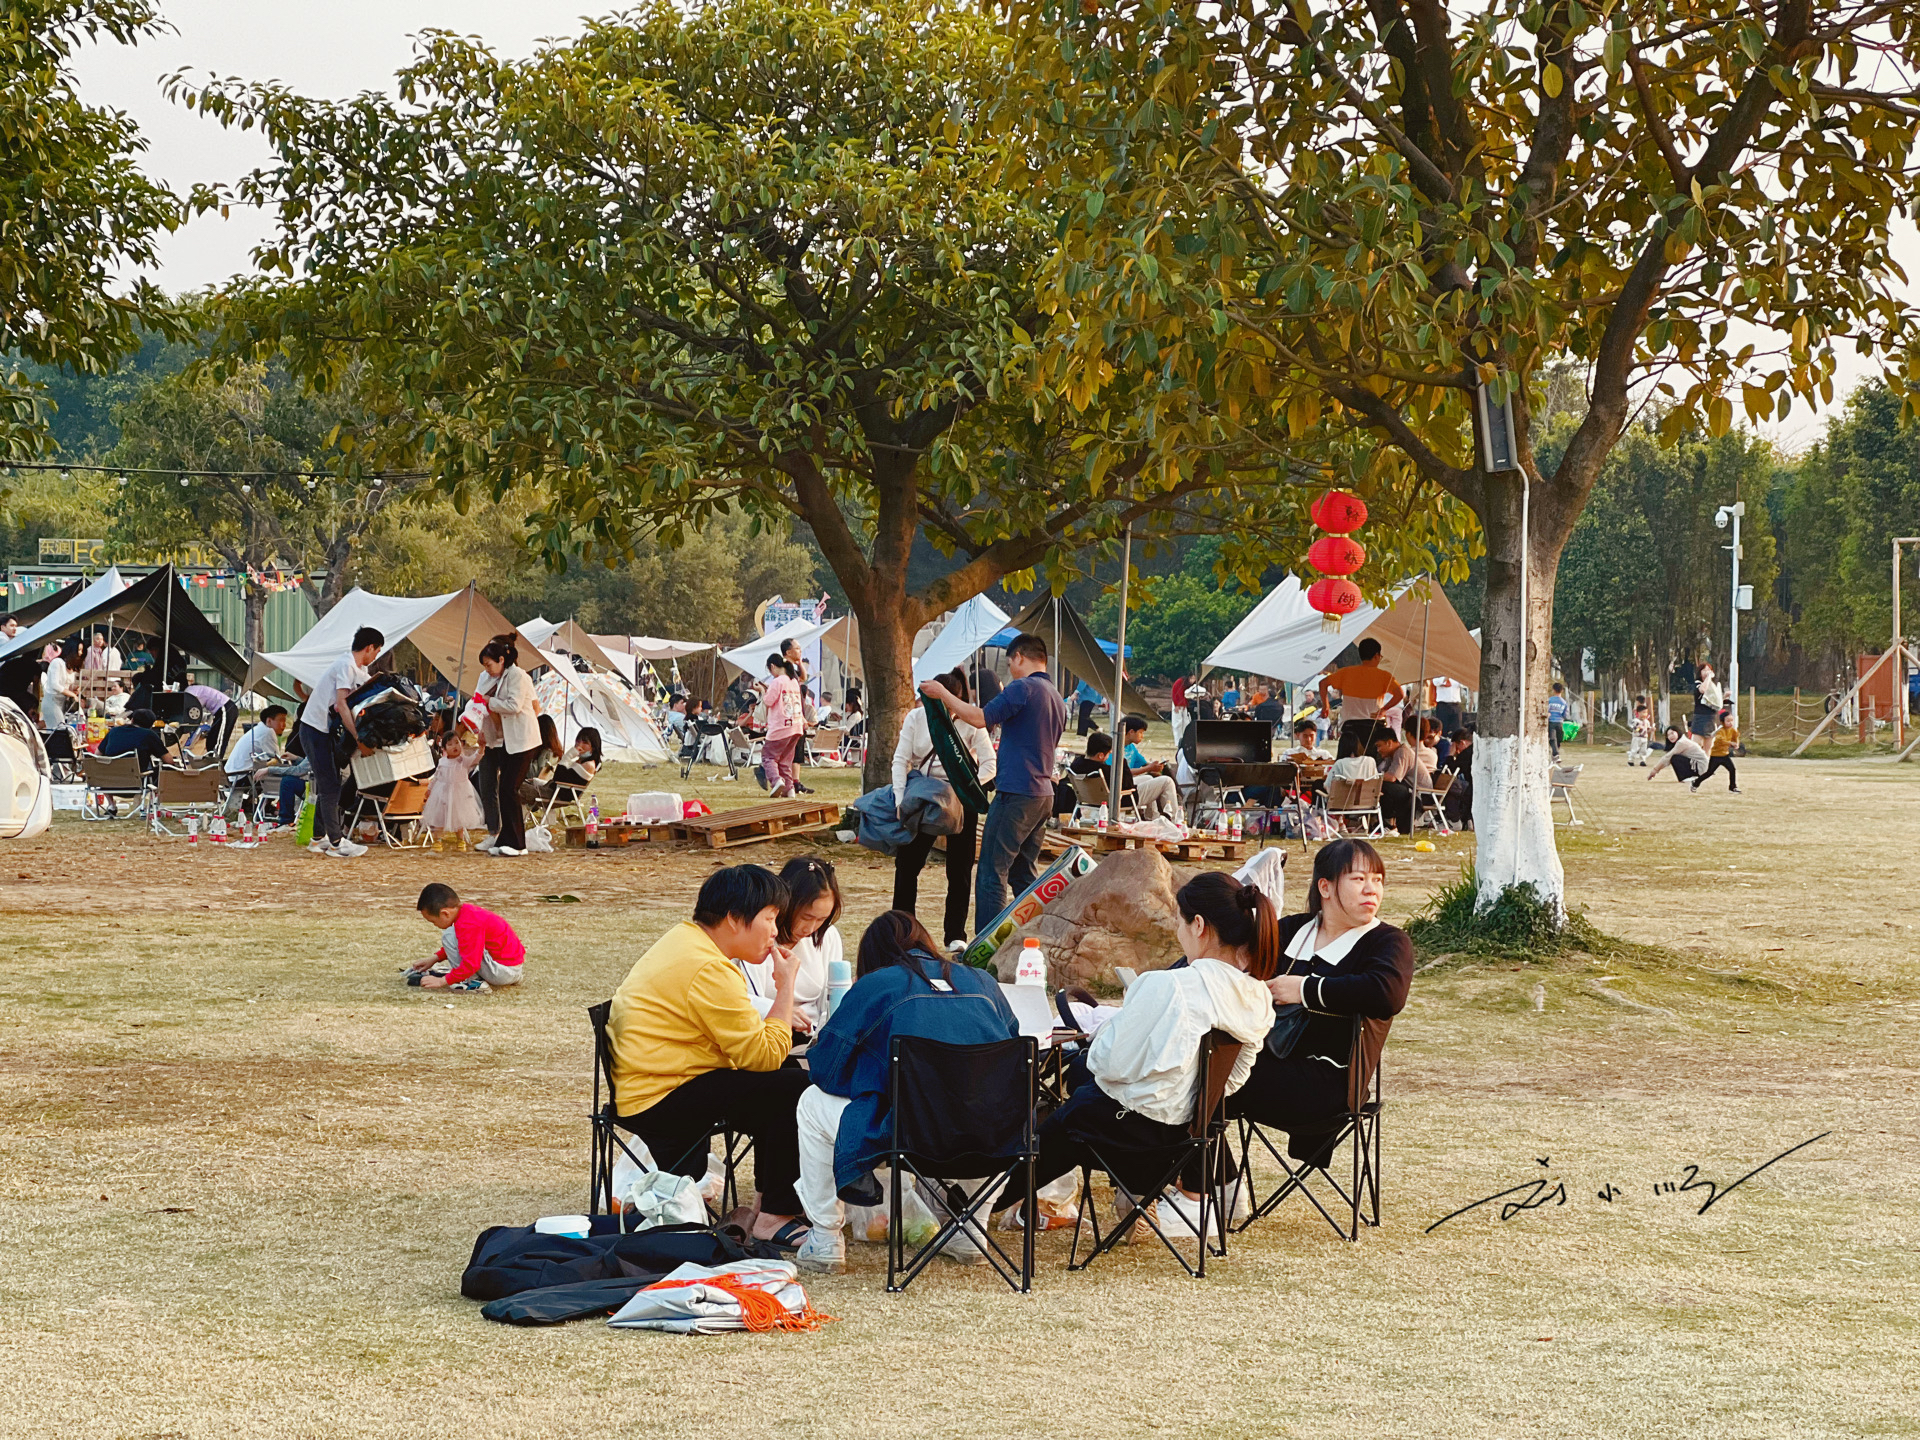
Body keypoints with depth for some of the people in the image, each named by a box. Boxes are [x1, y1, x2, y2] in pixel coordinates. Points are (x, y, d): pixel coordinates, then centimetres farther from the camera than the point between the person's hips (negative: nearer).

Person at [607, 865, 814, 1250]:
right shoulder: (710, 972, -22)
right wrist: (786, 986, -11)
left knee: (781, 1077, 17)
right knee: (795, 1088, -16)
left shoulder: (683, 938, 11)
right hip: (655, 1102, -11)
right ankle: (775, 1217, -9)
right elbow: (764, 1055, -20)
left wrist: (779, 1016, 4)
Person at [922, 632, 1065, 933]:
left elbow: (981, 719, -18)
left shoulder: (1023, 688, -11)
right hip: (1043, 794, 9)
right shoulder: (1057, 699, 17)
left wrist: (943, 694, -8)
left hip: (1015, 793, -9)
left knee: (992, 874, -8)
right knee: (1023, 877, 14)